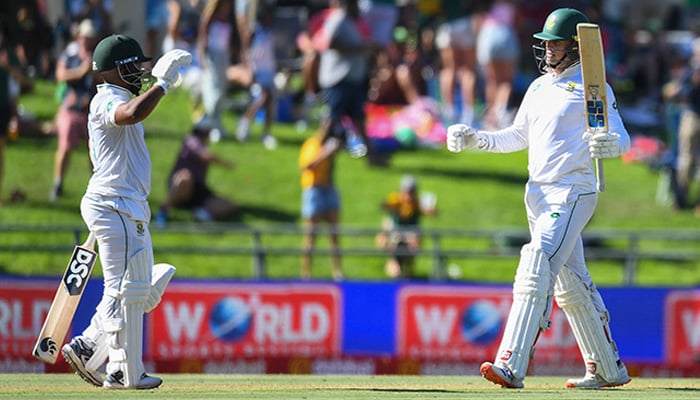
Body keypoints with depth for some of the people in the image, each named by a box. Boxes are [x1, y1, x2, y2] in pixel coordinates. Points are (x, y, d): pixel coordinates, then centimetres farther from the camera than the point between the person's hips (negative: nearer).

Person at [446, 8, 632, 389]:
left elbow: (621, 136, -13)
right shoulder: (539, 87, 17)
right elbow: (517, 136, 25)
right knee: (570, 284, 13)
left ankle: (511, 366, -29)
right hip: (537, 195, 8)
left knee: (537, 269, -21)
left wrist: (609, 144, -37)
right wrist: (475, 139, 11)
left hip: (573, 193, -8)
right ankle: (608, 369, 24)